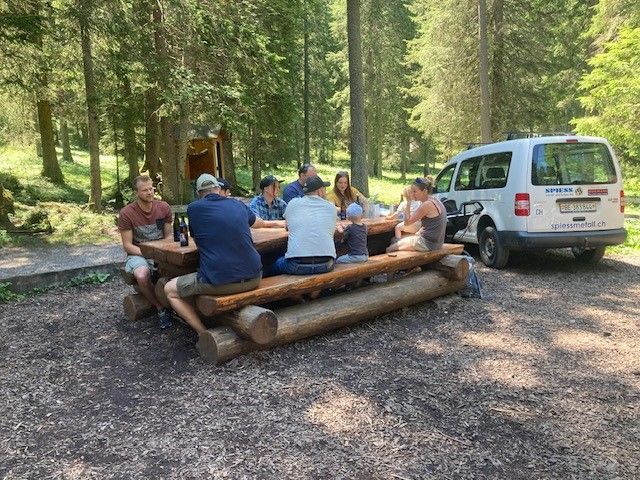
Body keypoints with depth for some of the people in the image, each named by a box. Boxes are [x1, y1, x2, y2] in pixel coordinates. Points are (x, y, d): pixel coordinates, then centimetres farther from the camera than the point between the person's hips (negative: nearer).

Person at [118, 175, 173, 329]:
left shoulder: (164, 207, 0)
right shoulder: (126, 213, -9)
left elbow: (169, 235, 7)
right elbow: (127, 245, -7)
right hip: (137, 254, -2)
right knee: (142, 275, -36)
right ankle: (160, 308, -12)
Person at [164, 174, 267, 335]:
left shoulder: (193, 208, 2)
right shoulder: (237, 204, 11)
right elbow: (257, 221, 33)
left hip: (219, 282, -4)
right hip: (254, 279, 4)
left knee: (170, 290, 17)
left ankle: (204, 333, 9)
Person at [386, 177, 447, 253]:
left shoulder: (427, 204, -21)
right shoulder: (434, 200, 9)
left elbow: (407, 221, -16)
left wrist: (408, 202, -14)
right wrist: (418, 233, 12)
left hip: (428, 243, -10)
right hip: (436, 241, 10)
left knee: (390, 249, 0)